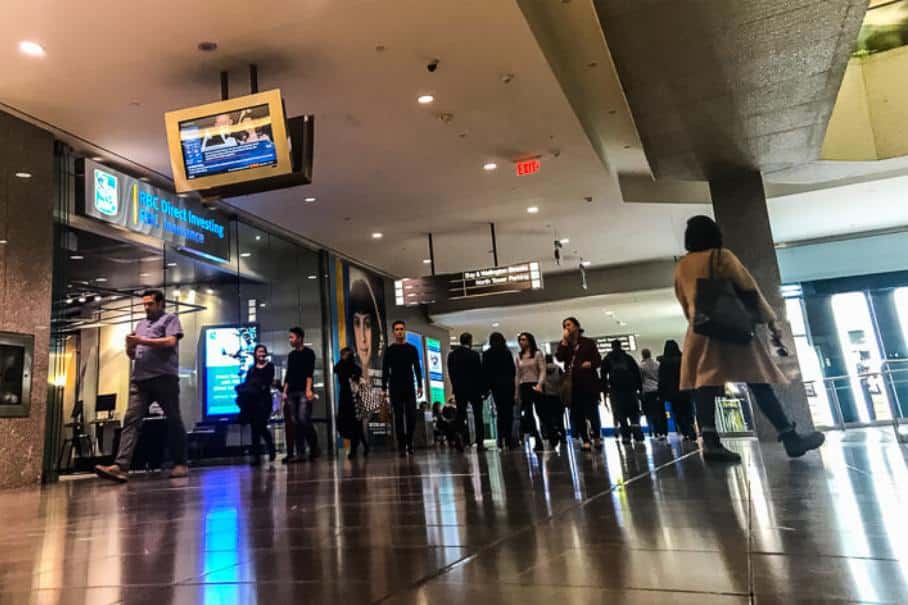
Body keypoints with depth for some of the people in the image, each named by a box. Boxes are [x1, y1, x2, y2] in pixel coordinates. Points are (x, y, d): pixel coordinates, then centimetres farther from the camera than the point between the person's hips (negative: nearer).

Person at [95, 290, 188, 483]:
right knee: (131, 420, -10)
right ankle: (121, 467, -19)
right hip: (140, 379, 6)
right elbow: (132, 354, 25)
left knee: (173, 420, 1)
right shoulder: (140, 324, 27)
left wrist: (142, 341, -8)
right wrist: (130, 345, 3)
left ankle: (180, 464, 9)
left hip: (164, 378, -5)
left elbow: (170, 342, -8)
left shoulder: (170, 319, 9)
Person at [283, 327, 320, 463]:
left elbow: (309, 372, -8)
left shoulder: (308, 352, 2)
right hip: (292, 393, 6)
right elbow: (288, 374, 18)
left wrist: (308, 389, -18)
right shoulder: (291, 355, 19)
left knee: (303, 420, -16)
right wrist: (285, 392, 9)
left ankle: (314, 448, -2)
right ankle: (300, 453, 2)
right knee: (294, 422, 0)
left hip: (304, 391, -6)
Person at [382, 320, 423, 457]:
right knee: (399, 418, -1)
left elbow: (417, 368, 8)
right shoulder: (389, 350, 4)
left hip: (410, 388, 1)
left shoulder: (412, 349, 8)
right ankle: (402, 447, 2)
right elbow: (385, 371, 2)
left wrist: (420, 386, 1)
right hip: (395, 389, -1)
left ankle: (409, 443, 15)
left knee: (411, 416, -2)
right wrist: (384, 388, -4)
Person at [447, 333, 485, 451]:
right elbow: (479, 372, -7)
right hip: (474, 389, -3)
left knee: (460, 415, 7)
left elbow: (450, 373, 4)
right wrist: (482, 388, 1)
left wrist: (455, 387, 11)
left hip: (458, 389, 3)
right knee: (478, 416, 5)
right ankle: (479, 443, 3)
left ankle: (460, 440, -8)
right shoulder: (474, 354, -8)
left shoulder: (451, 355, 3)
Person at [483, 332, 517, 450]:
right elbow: (513, 369, 4)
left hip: (496, 385, 0)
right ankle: (509, 439, 0)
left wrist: (486, 387, 3)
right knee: (509, 411, 4)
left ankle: (502, 439, -1)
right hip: (508, 384, 0)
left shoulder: (487, 354, 0)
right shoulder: (507, 352, 3)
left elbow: (485, 372, -1)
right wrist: (511, 381, 12)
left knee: (500, 412, 5)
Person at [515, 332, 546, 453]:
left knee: (540, 412, -2)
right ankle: (538, 442, 2)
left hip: (536, 386, -4)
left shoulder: (538, 354, 0)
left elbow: (542, 371, -7)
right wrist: (517, 392, 8)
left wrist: (539, 384, -23)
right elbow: (518, 375, 13)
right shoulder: (519, 356, 13)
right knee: (528, 415, -2)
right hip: (524, 387, 4)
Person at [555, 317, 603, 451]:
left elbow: (598, 360, 4)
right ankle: (585, 441, 5)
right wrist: (564, 340, -7)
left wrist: (590, 364, -17)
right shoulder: (564, 344, 13)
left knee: (592, 412, -2)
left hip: (589, 382, -2)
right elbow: (559, 358, -6)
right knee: (578, 414, -1)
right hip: (572, 383, 2)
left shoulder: (588, 342, 5)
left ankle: (597, 437, 19)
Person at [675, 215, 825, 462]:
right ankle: (790, 438, -1)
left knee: (705, 383, -4)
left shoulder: (681, 266, 13)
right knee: (759, 383, -2)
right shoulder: (721, 256, 0)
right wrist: (771, 321, 1)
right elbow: (748, 289, -2)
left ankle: (709, 441, -16)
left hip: (700, 332, 4)